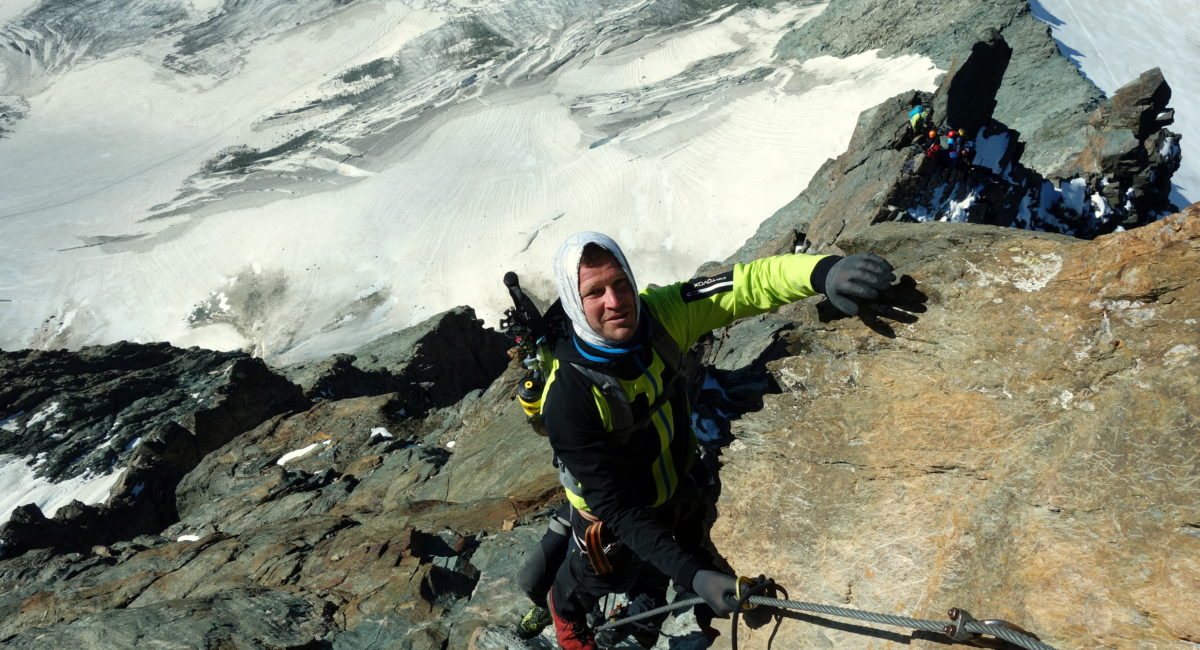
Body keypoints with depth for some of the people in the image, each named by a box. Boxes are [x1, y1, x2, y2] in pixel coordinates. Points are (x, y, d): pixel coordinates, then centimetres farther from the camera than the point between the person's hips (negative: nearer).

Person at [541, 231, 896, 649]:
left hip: (678, 496, 4)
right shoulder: (567, 397, -38)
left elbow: (746, 285, -34)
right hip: (613, 526, -4)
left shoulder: (654, 315, -26)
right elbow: (614, 506, -34)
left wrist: (823, 271, -53)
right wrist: (692, 576, -41)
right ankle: (564, 608, 64)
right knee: (596, 582, 28)